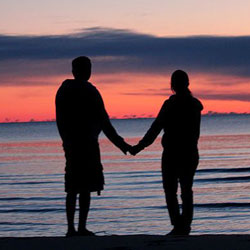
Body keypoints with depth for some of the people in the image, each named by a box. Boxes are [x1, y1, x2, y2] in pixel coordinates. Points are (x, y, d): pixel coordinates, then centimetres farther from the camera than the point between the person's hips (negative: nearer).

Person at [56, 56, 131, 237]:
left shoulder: (63, 91, 10)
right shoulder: (89, 91, -10)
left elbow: (60, 121, 13)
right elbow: (103, 121, -11)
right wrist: (119, 143, -6)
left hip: (70, 145, 6)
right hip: (87, 144, -6)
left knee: (72, 189, 10)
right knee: (85, 188, -5)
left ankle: (71, 228, 9)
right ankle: (81, 228, -8)